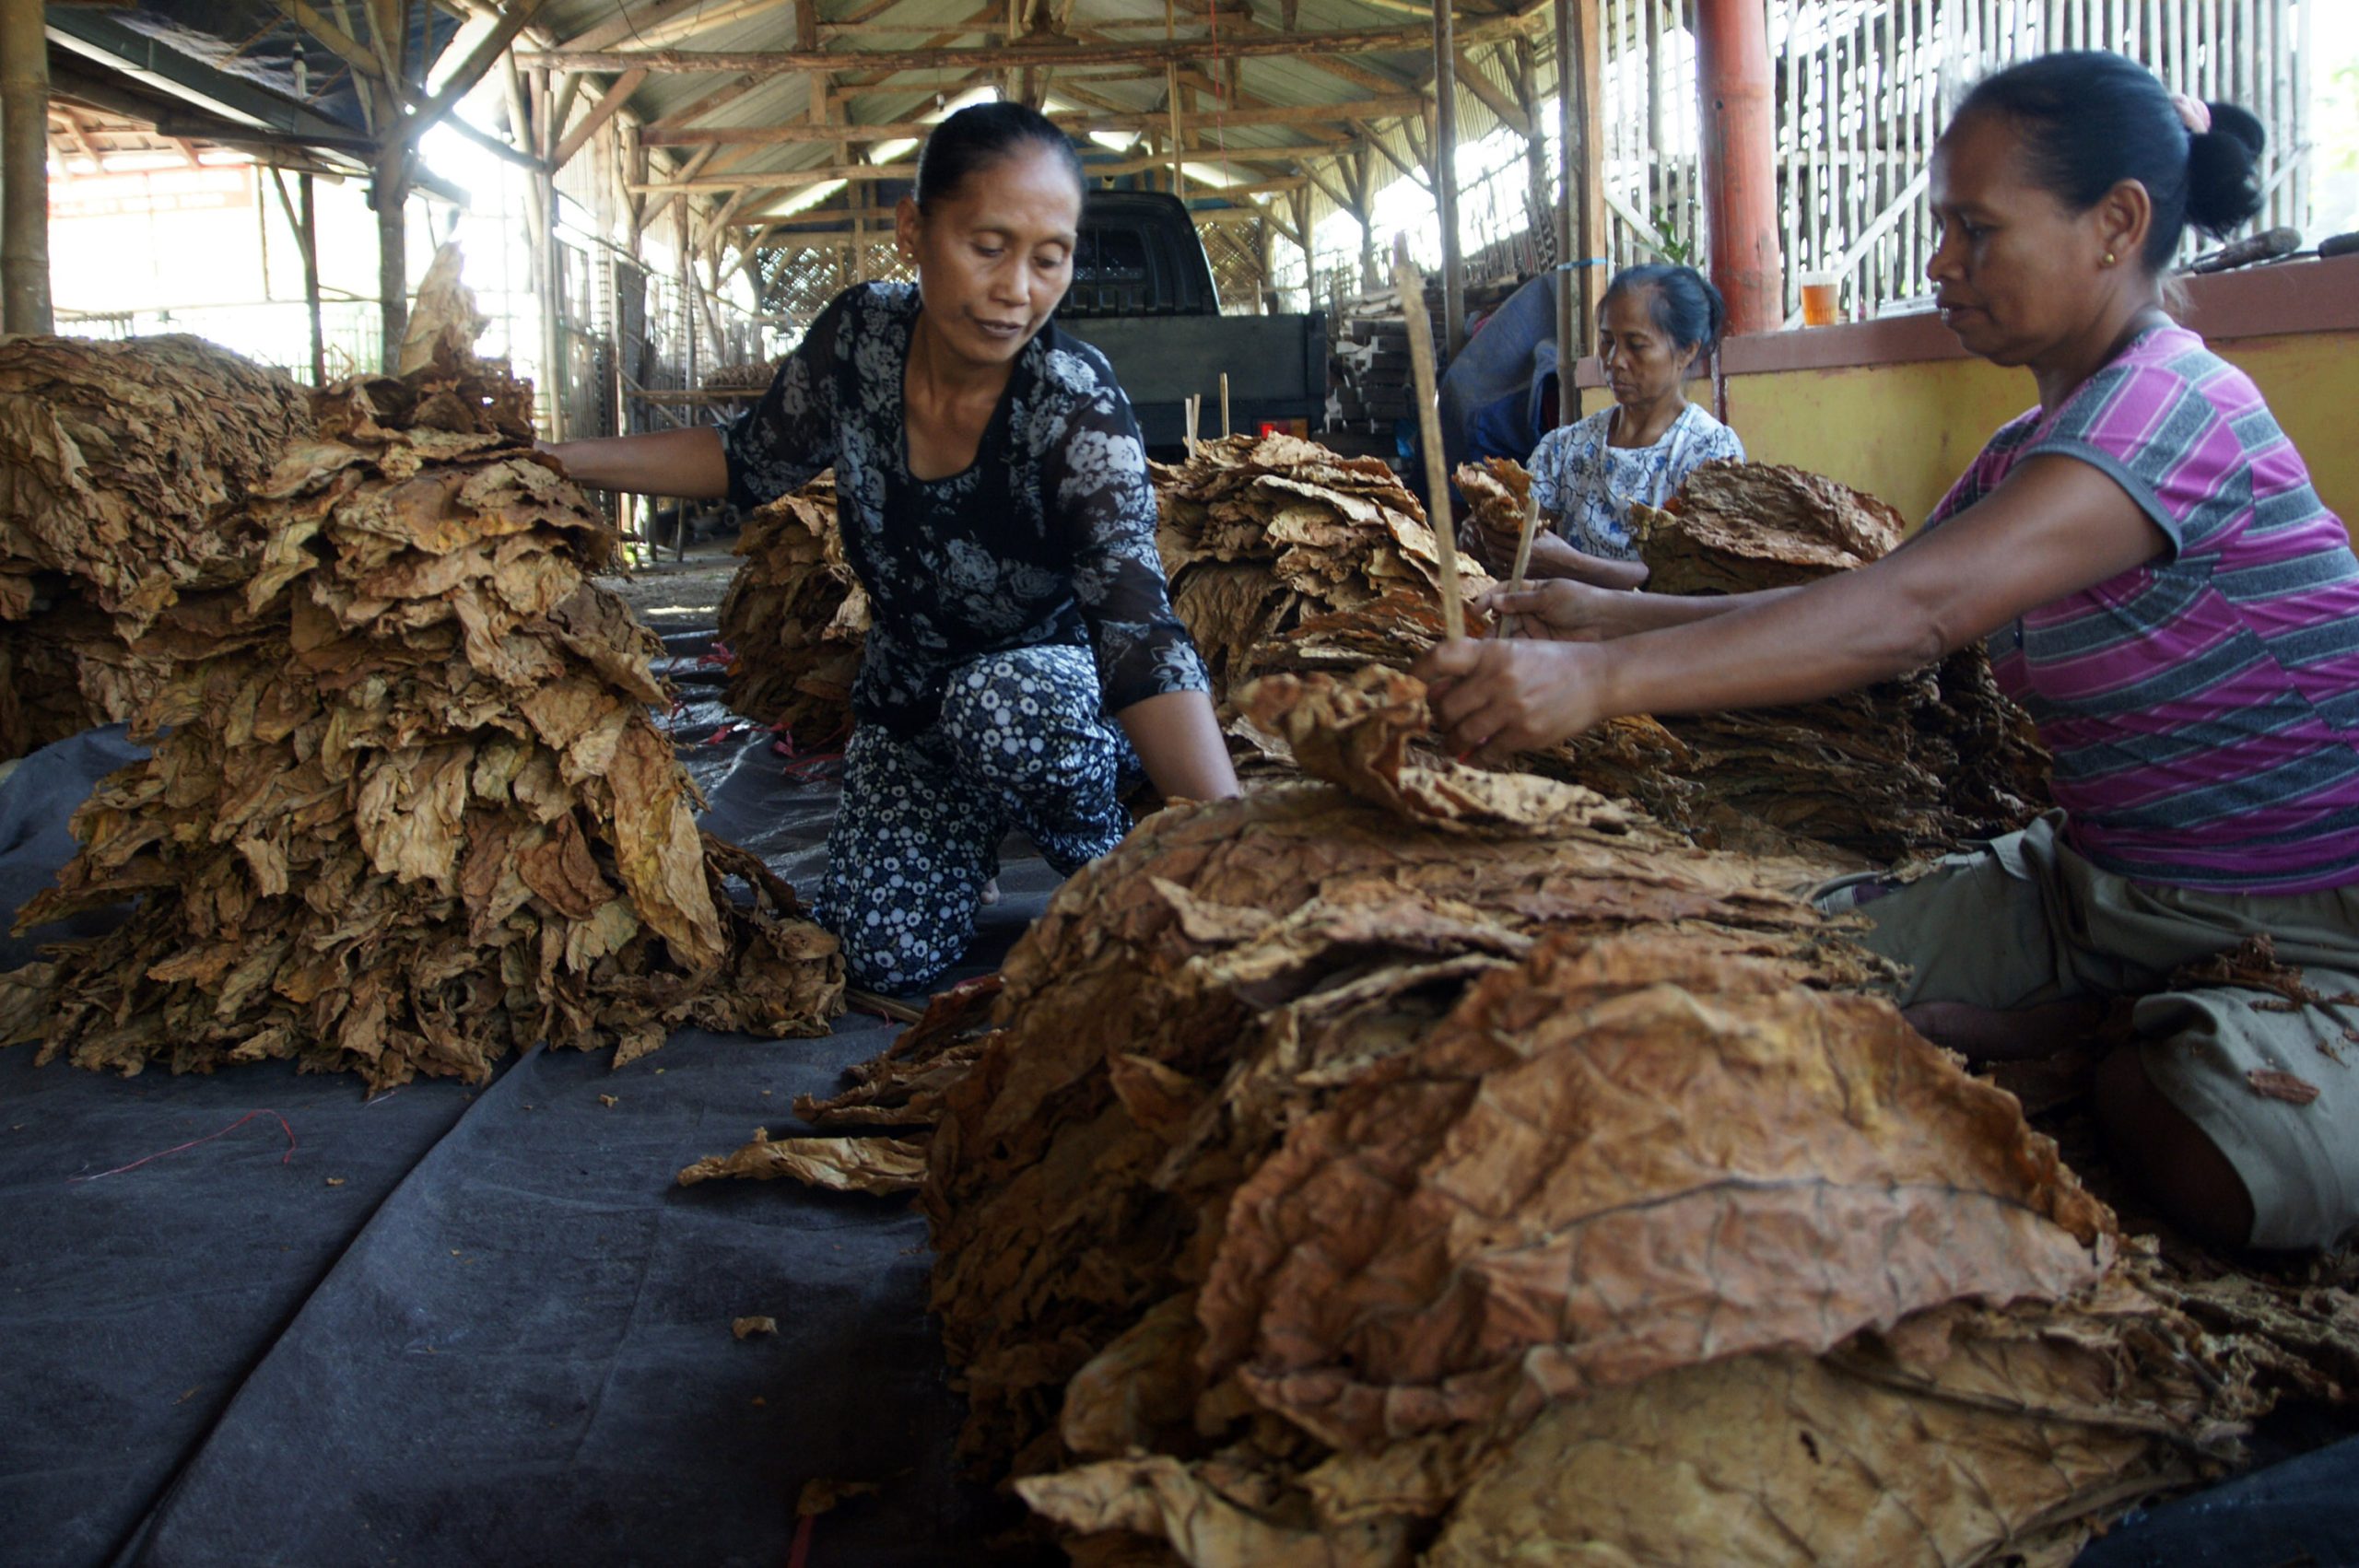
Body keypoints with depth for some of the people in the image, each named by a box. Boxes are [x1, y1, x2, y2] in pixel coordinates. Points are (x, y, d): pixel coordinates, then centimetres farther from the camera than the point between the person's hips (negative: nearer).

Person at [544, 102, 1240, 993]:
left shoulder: (1077, 409, -30)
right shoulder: (860, 336, -17)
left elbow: (1140, 635, -40)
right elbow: (754, 463, 2)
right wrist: (559, 461, -5)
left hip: (1061, 711, -4)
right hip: (910, 704, 4)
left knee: (1005, 696, -38)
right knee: (885, 956, -11)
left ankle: (1108, 866, -7)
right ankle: (971, 829, 22)